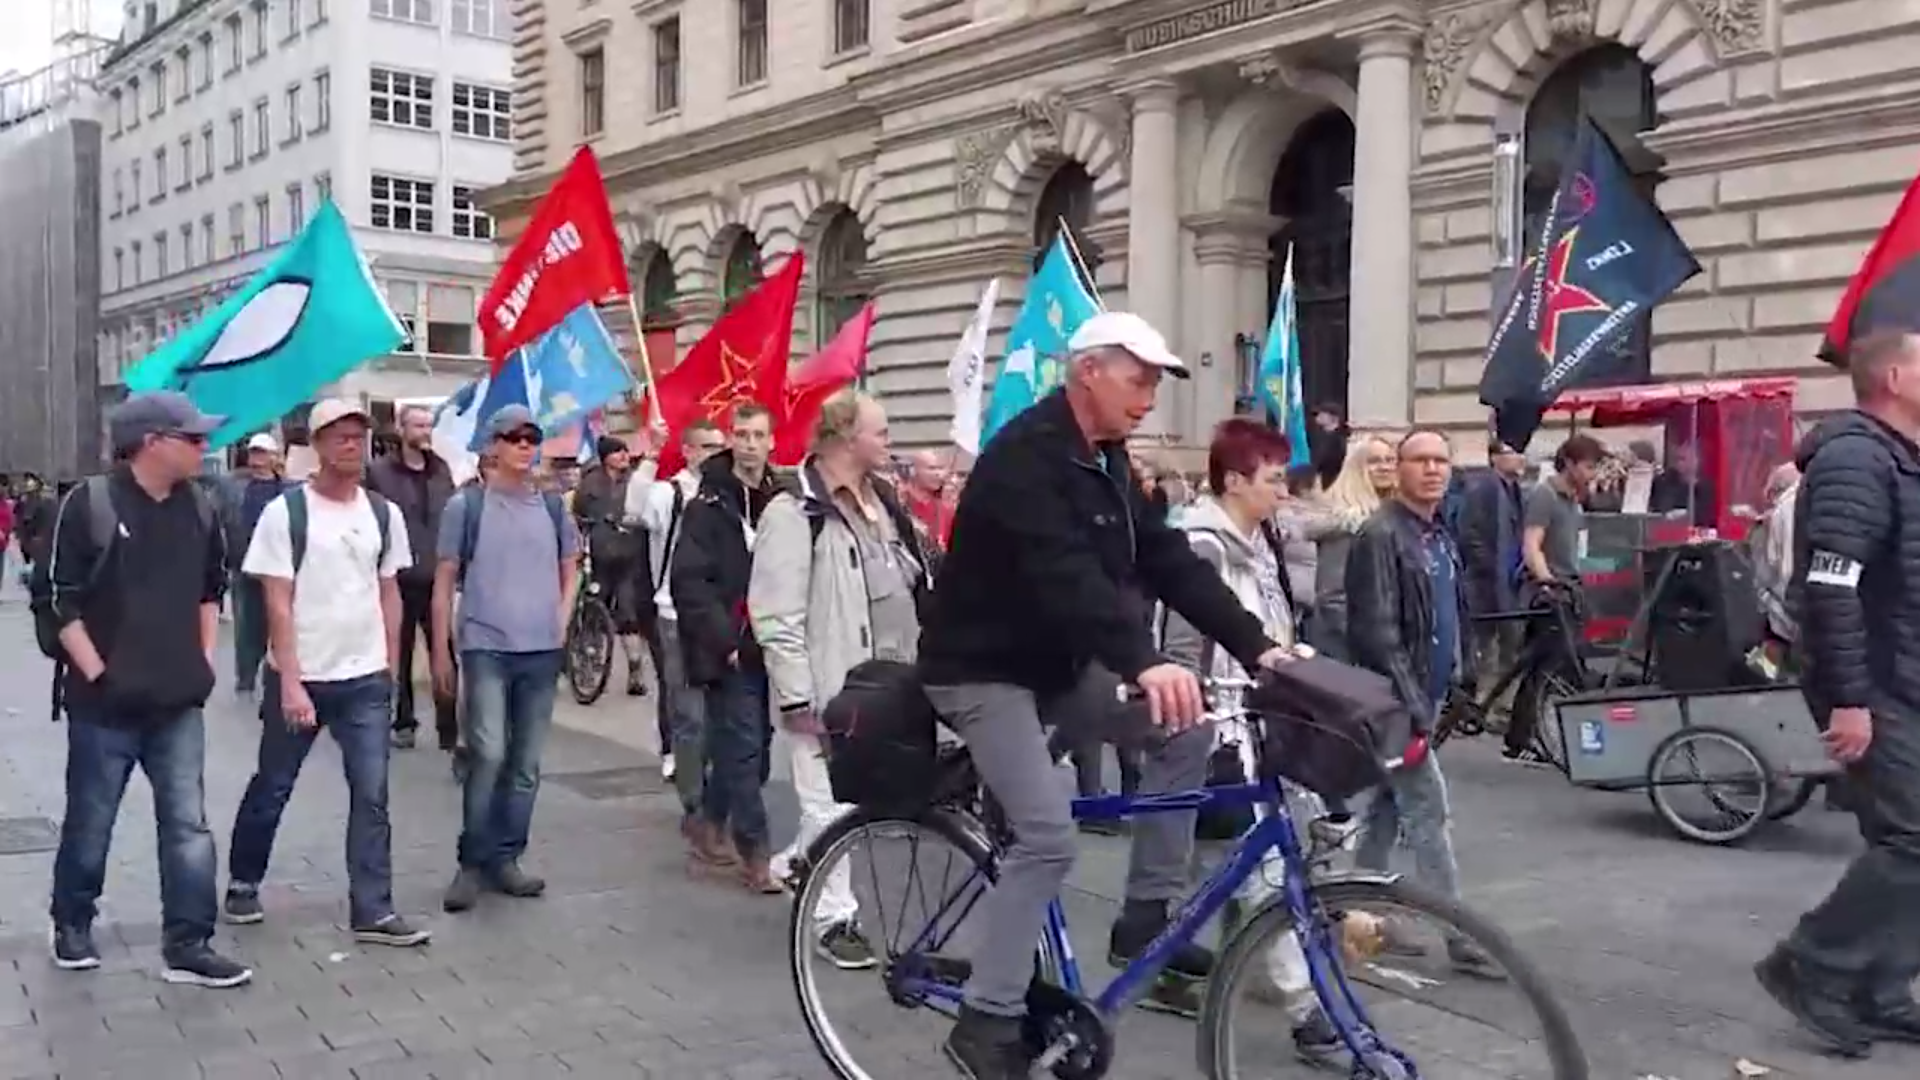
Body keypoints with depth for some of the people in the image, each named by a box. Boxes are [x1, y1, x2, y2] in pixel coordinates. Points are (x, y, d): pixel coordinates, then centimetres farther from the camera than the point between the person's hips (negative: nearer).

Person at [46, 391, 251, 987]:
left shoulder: (199, 508, 4)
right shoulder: (89, 504, -11)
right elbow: (63, 601, -10)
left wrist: (205, 659, 10)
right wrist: (96, 672, -12)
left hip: (178, 700, 4)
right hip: (106, 700, -4)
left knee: (188, 823, 1)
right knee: (90, 823, 12)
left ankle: (189, 945, 6)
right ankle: (72, 925, 33)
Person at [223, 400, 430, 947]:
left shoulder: (384, 513, 5)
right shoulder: (285, 512, -8)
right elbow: (277, 604, -11)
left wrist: (391, 669, 9)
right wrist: (290, 682, -16)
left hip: (366, 679, 3)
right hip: (299, 677, -3)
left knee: (372, 795, 0)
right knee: (272, 788, 13)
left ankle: (372, 910, 5)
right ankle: (243, 883, 34)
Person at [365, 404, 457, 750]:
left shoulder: (442, 469, 10)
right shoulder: (380, 472, -2)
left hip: (436, 579, 2)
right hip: (398, 579, -2)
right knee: (399, 657, 9)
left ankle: (449, 728, 2)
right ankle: (403, 723, 20)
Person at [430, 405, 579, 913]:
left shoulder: (552, 505, 8)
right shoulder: (466, 506, -2)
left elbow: (570, 567, 21)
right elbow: (444, 581, 1)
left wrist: (561, 622, 7)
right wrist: (441, 652, -1)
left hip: (542, 652, 4)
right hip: (486, 648, -4)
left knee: (526, 764, 8)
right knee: (488, 754, -15)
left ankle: (504, 858, 19)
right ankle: (472, 862, -1)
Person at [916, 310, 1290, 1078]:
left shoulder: (1106, 463, 6)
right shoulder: (1025, 458, -23)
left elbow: (1170, 562, 2)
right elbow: (1066, 577, -38)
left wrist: (1257, 646, -8)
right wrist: (1144, 662, -51)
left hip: (1056, 664, 9)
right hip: (983, 670, -9)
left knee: (1185, 730, -2)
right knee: (1049, 834, -19)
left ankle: (1145, 917, 8)